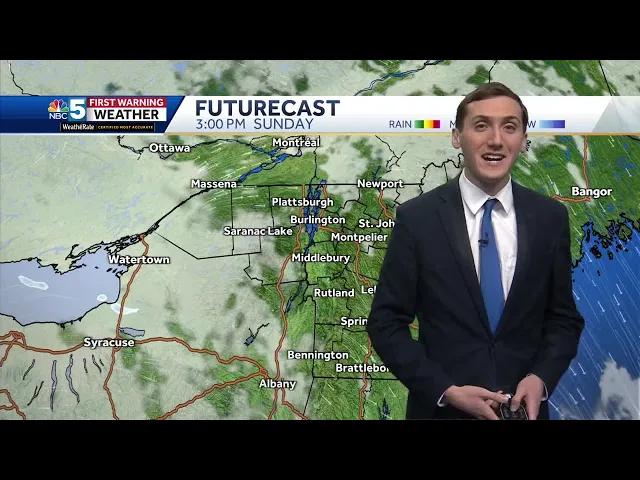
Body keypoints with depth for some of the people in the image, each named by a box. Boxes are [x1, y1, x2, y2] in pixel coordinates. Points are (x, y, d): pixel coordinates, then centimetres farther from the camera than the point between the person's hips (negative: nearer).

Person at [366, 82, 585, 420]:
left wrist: (540, 379, -11)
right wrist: (446, 390, -16)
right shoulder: (416, 218, -11)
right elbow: (386, 324, -8)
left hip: (522, 407, 2)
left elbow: (564, 318, 5)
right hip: (442, 408, -2)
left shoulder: (551, 218, -3)